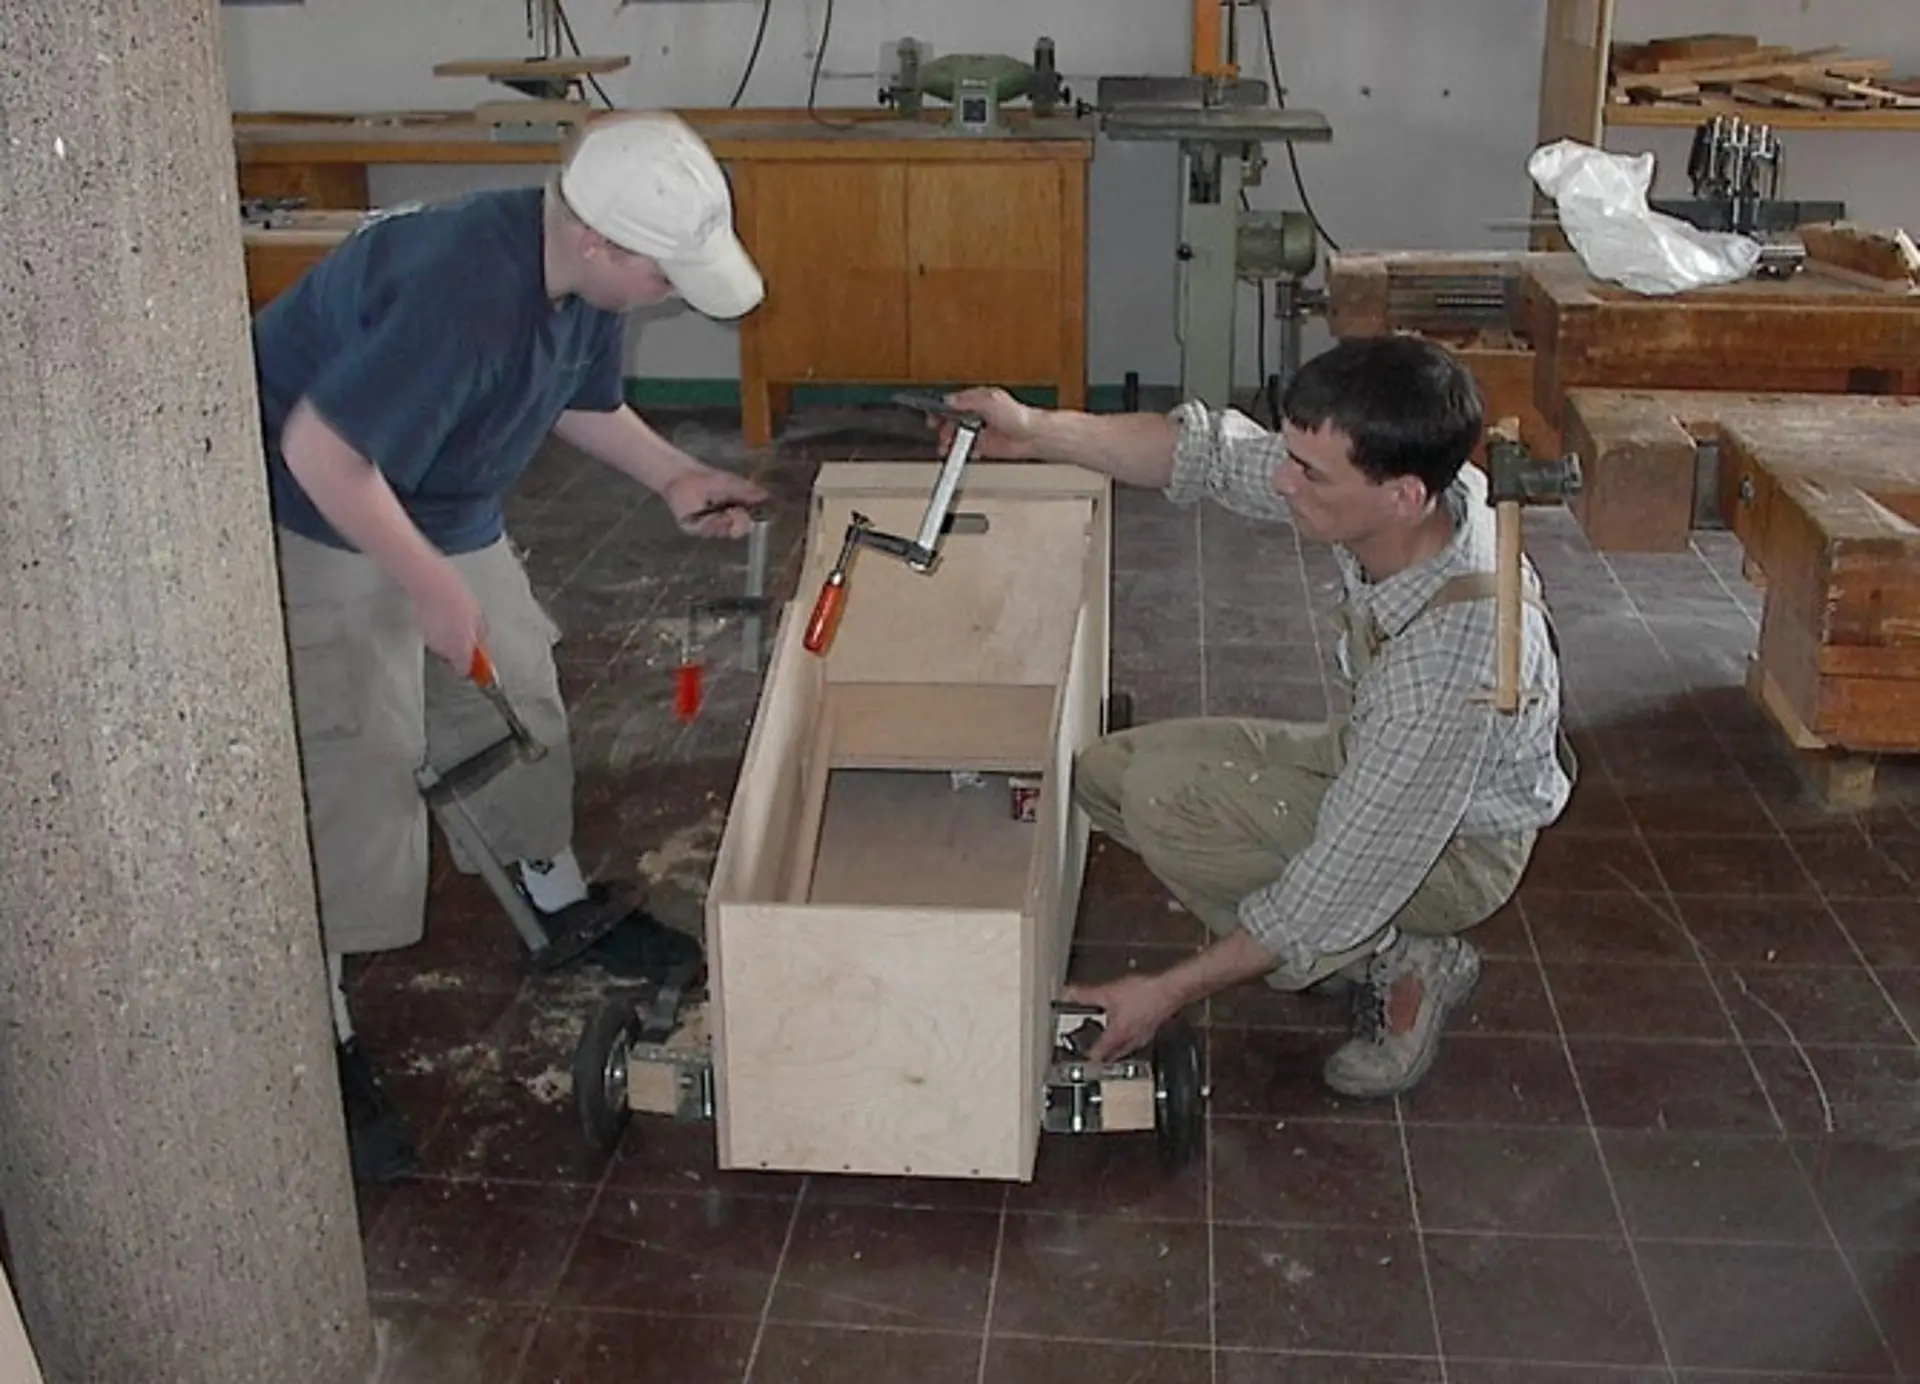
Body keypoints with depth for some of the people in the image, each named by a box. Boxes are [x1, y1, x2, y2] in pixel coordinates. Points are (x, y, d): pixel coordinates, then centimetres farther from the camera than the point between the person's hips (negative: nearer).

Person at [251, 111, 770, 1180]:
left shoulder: (586, 278, -10)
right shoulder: (461, 296, -38)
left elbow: (584, 401, 9)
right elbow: (322, 452, -33)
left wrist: (675, 478, -7)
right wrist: (432, 589, -25)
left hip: (450, 508, 9)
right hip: (322, 521, -8)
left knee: (518, 699, 15)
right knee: (352, 772, -9)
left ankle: (563, 900, 38)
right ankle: (323, 1037, 2)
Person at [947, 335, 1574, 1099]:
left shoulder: (1453, 659, -40)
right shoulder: (1395, 493, -22)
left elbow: (1345, 883, -32)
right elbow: (1216, 451, -6)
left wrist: (1170, 992, -25)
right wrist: (1034, 430, -16)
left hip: (1459, 845, -8)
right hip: (1371, 762, 8)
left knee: (1165, 796, -25)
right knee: (1105, 773, 2)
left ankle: (1400, 965, -5)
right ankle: (1381, 941, 9)